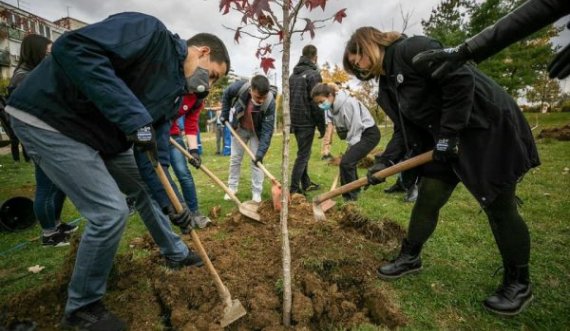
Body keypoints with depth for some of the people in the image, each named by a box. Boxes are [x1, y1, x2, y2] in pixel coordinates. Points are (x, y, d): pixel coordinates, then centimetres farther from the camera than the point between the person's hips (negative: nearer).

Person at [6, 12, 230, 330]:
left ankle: (175, 253, 37)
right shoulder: (152, 33, -18)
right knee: (111, 212, -13)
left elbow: (155, 156, 3)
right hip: (51, 118, -9)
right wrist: (135, 117, -35)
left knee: (147, 191, 15)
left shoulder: (175, 92, 5)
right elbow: (73, 47, -32)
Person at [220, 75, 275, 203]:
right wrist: (225, 114, -3)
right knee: (235, 158, 10)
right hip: (239, 128, 2)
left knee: (256, 161, -3)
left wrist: (261, 151, -37)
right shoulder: (240, 87, -31)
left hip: (257, 132, -2)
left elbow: (267, 129, -32)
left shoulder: (270, 103, -34)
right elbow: (226, 95, -6)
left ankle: (256, 192, 10)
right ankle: (232, 187, 26)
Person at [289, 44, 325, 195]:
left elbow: (288, 99, 17)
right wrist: (322, 125, -9)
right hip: (307, 121, -8)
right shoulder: (313, 74, -10)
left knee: (303, 153, 17)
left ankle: (306, 184, 26)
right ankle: (294, 188, -2)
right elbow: (316, 102, -15)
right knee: (303, 154, -3)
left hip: (295, 120, 8)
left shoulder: (293, 75, 14)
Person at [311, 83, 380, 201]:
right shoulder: (332, 106, 0)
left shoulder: (348, 103, -26)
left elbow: (356, 127, -23)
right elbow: (342, 128, 3)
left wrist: (350, 147, -15)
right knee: (348, 161, 16)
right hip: (358, 135, 9)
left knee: (346, 162, -18)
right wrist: (349, 150, -2)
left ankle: (350, 197, -4)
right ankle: (355, 190, 38)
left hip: (369, 133, -9)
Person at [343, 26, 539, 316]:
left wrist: (448, 134, -22)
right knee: (427, 201, 8)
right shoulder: (387, 87, 9)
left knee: (499, 208, 2)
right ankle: (409, 257, 26)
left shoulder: (411, 49, -17)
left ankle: (519, 283, 23)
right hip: (444, 141, 8)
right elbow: (405, 129, 6)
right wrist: (386, 161, -6)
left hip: (489, 129, -8)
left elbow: (461, 79, -24)